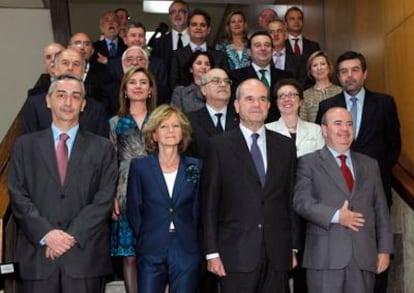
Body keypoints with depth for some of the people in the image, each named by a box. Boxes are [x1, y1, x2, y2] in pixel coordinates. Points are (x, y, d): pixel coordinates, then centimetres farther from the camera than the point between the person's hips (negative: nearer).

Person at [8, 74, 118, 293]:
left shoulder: (102, 148, 7)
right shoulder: (25, 145, 10)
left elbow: (104, 199, -1)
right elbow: (18, 197, 2)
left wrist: (72, 235, -10)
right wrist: (46, 234, -11)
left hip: (85, 255, 0)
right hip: (37, 253, 1)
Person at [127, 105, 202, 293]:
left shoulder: (195, 167, 5)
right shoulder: (139, 166, 1)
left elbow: (197, 209, 8)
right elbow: (133, 210, 4)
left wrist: (187, 239, 5)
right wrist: (144, 238, 4)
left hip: (186, 253, 1)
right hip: (151, 253, -1)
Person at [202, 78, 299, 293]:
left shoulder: (285, 146, 10)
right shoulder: (219, 146, 0)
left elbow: (291, 199, 10)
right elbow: (209, 203, -2)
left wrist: (293, 247, 8)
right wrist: (212, 252, -5)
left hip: (278, 255, 3)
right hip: (236, 253, -3)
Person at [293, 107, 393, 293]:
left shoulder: (370, 164, 17)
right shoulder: (309, 163, 5)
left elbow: (381, 209, 14)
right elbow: (301, 201, -7)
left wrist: (384, 249, 8)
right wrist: (335, 216, -16)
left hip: (364, 256, 4)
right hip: (325, 256, -3)